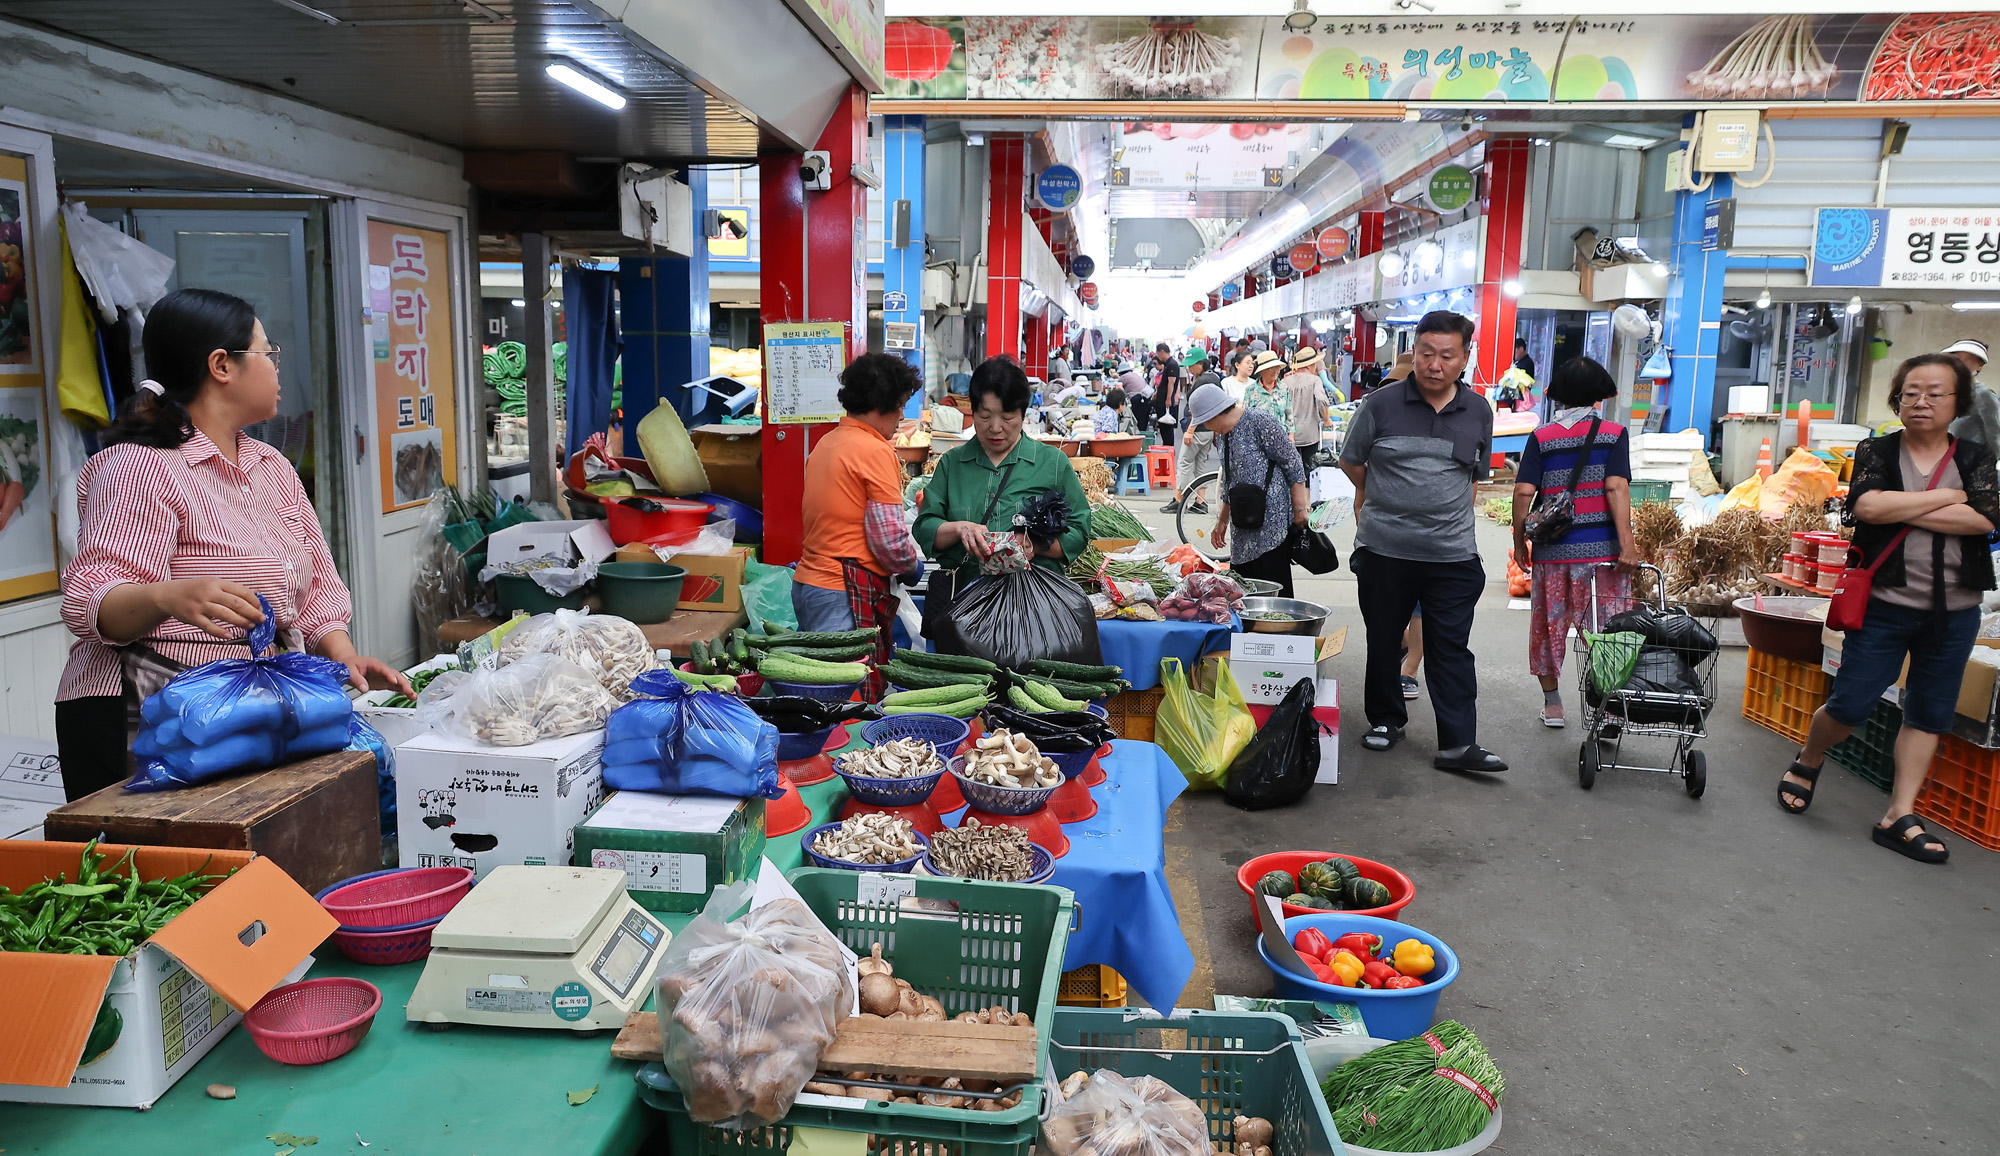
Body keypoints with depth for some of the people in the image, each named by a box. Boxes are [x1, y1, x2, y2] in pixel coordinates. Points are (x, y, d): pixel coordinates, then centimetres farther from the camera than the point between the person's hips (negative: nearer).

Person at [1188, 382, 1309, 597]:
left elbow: (1293, 466, -10)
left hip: (1273, 523, -8)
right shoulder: (1222, 434, 15)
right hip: (1243, 527, 8)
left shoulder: (1260, 422, -10)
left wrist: (1300, 508, -12)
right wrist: (1222, 521, 27)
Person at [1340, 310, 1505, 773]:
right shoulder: (1381, 404, -3)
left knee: (1451, 649, 0)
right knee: (1383, 641, 12)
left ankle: (1458, 743, 3)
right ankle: (1385, 718, 31)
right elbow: (1351, 462, 9)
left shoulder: (1479, 412, 6)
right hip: (1384, 549, -1)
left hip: (1453, 555, 1)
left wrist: (1449, 510, 10)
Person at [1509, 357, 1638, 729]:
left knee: (1548, 623, 13)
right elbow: (1616, 489, -10)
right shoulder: (1613, 433, -1)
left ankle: (1551, 703, 20)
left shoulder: (1541, 436, 1)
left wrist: (1519, 540, 5)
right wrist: (1627, 543, -10)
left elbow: (1524, 491, -4)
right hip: (1601, 546, -1)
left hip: (1552, 548, 1)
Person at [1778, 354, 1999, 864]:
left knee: (1930, 714, 6)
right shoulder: (1876, 452, 1)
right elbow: (1866, 505, -19)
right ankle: (1806, 763, 26)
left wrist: (1900, 509, -16)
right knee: (1850, 704, -2)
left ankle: (1899, 816, 14)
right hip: (1885, 605, -2)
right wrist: (1944, 497, -12)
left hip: (1954, 612, 3)